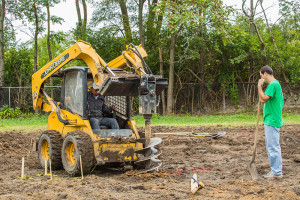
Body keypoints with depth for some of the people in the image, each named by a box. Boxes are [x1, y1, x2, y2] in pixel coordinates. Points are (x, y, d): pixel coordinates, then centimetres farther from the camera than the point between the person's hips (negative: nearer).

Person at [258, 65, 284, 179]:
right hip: (270, 121, 11)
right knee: (271, 146, 15)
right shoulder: (275, 84, 16)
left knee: (273, 146, -5)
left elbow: (263, 99, -22)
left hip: (272, 121, -11)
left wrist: (259, 86, -14)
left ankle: (277, 172, 0)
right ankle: (275, 170, 22)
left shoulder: (273, 85, -16)